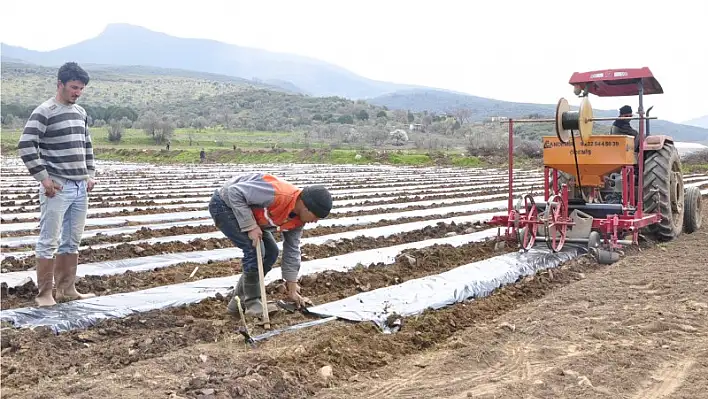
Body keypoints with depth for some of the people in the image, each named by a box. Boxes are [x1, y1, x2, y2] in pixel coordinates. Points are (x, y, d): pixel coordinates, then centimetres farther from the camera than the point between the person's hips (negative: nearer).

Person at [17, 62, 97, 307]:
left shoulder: (81, 113, 13)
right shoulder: (44, 112, -9)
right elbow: (25, 146, -15)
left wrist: (90, 175, 14)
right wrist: (43, 179, -16)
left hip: (81, 187, 7)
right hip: (57, 188, -7)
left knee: (72, 242, 12)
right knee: (48, 242, -1)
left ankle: (67, 289, 22)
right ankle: (44, 294, 6)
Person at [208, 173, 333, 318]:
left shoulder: (298, 219, -7)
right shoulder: (278, 194, -36)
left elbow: (292, 250, 3)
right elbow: (235, 192, -33)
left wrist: (292, 289, 5)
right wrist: (250, 227, -31)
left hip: (247, 212, 9)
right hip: (224, 204, -9)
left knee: (271, 252, 5)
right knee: (255, 250, -21)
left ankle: (239, 301, 15)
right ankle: (252, 303, -4)